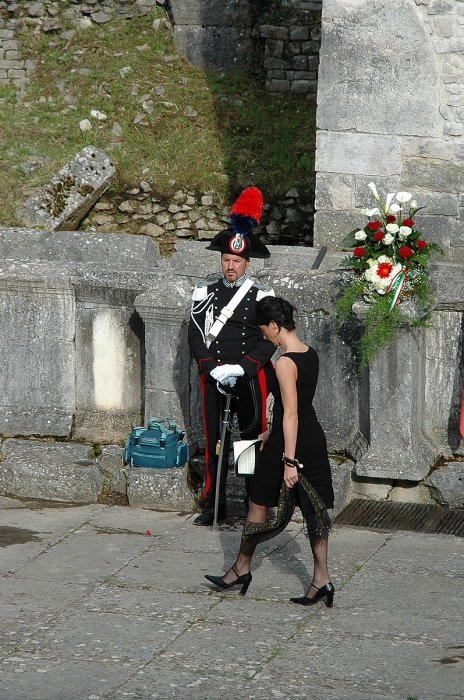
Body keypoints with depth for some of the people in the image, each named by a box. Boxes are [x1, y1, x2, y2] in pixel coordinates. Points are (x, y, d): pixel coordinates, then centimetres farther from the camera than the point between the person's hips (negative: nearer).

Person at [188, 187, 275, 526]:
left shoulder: (261, 295, -2)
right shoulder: (205, 291, 3)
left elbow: (269, 341, -6)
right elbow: (195, 335, 0)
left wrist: (240, 367, -17)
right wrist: (214, 368, -13)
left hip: (251, 376, -2)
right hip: (212, 375, 2)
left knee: (254, 436, 3)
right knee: (214, 442, 6)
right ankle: (215, 505, 14)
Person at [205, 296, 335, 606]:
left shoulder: (285, 363, -21)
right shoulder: (310, 354, 6)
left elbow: (291, 414, -23)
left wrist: (289, 460, -23)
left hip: (288, 442, -8)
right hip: (314, 438, 8)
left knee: (259, 502, 10)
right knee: (314, 507, 8)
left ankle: (242, 569, 25)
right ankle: (321, 579, 7)